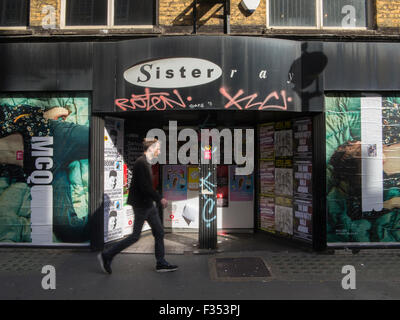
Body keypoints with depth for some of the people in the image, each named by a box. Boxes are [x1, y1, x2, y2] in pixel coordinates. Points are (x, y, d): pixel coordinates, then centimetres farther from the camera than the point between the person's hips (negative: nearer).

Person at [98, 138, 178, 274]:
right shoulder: (141, 163, -20)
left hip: (148, 204, 10)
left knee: (159, 233, 12)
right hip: (141, 205, -10)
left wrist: (159, 199, 12)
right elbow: (145, 187, -24)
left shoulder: (146, 163, 10)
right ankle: (106, 255, 16)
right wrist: (160, 199, -16)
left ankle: (161, 264, 23)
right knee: (135, 236, 2)